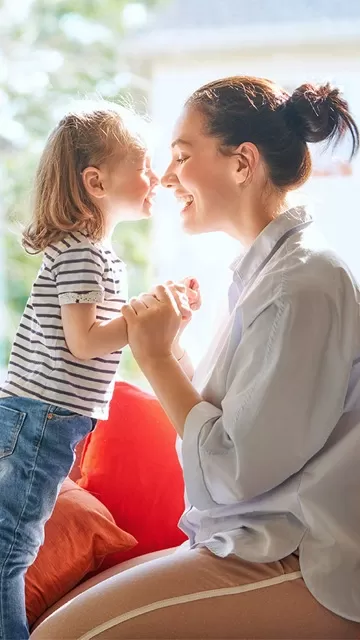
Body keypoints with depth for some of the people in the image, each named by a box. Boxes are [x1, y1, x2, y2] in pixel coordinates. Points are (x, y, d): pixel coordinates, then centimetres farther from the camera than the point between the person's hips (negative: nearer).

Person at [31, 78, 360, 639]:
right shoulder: (268, 268, 13)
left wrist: (157, 359, -9)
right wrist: (167, 349, 5)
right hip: (256, 542, 9)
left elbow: (234, 473, -19)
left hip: (303, 572, -9)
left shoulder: (304, 283, -18)